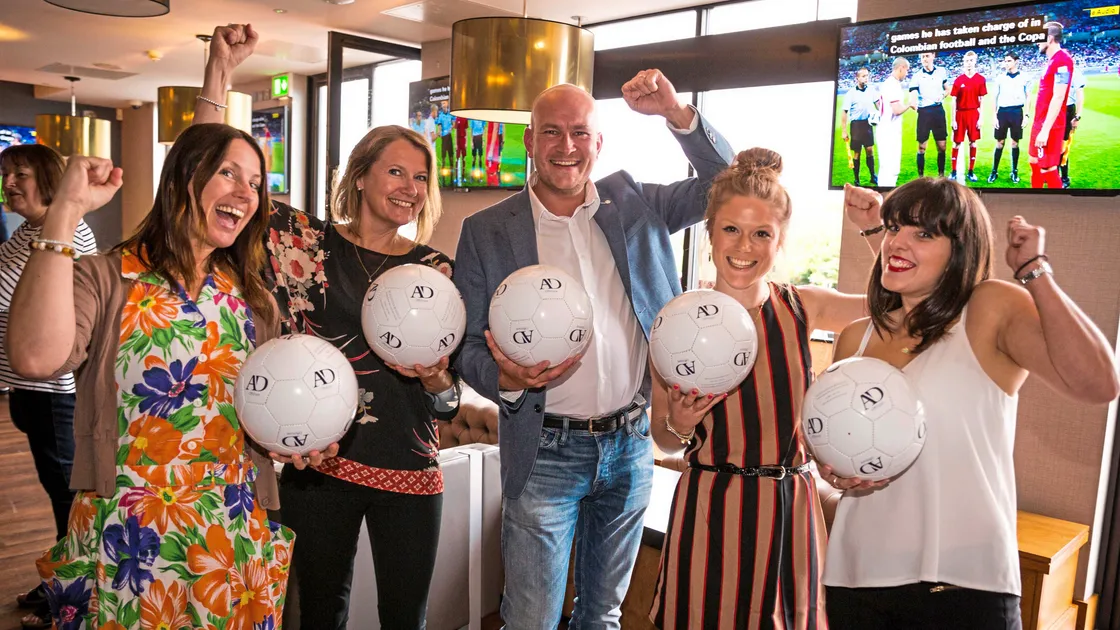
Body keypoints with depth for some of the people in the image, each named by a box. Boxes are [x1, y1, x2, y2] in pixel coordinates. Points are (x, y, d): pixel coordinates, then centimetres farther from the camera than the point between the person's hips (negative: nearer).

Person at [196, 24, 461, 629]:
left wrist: (434, 376, -18)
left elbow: (449, 399, 5)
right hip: (317, 463, -1)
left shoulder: (434, 268, 3)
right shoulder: (308, 241, 0)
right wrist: (218, 71, -10)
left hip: (409, 470, 1)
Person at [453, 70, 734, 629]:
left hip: (633, 443, 3)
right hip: (546, 452, -2)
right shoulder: (487, 231, -3)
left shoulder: (634, 204, 5)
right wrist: (507, 378, -23)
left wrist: (677, 114, -9)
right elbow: (466, 346, -2)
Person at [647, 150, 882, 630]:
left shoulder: (802, 308, -1)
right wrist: (679, 426, -19)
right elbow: (664, 440, 2)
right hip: (711, 511, -2)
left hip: (792, 506, 3)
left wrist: (877, 229, 1)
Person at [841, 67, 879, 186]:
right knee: (856, 153, 3)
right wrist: (843, 131, -12)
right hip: (856, 125, -3)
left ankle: (873, 176, 18)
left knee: (870, 150, 7)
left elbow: (878, 104, 15)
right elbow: (844, 112, -10)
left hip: (868, 124, 4)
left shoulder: (871, 91, 0)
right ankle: (856, 180, 12)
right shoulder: (851, 94, -12)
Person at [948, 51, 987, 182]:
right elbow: (954, 100, 0)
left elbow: (982, 100, 2)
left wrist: (980, 118, -4)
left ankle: (971, 171, 13)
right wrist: (953, 119, -4)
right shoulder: (958, 80, -1)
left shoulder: (981, 79, 0)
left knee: (973, 142, 5)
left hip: (974, 114, 0)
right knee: (957, 142, 4)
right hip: (960, 114, 0)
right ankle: (954, 171, 11)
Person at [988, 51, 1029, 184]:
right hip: (1002, 111, 1)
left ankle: (1014, 172, 14)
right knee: (999, 142, 4)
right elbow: (996, 98, 8)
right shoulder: (1000, 78, 4)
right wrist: (995, 116, 2)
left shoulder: (1024, 78, 2)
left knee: (1015, 143, 5)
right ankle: (994, 172, 11)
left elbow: (1028, 98, 6)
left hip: (1017, 112, -1)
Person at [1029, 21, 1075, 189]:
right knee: (1034, 162, 20)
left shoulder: (1062, 61, -17)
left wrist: (1045, 129, -26)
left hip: (1049, 127, -11)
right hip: (1040, 123, 11)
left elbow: (1058, 97, -23)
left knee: (1048, 169, -7)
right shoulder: (1052, 61, 14)